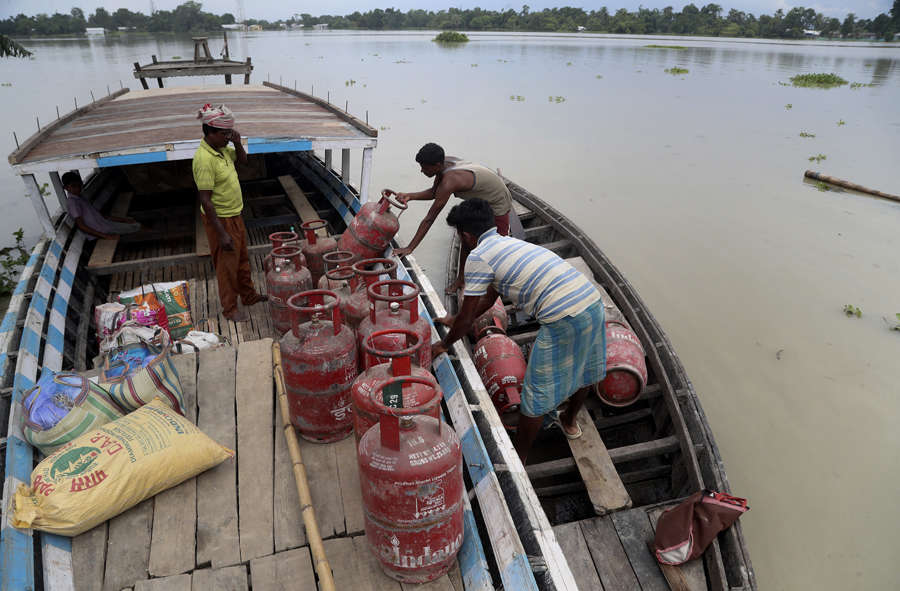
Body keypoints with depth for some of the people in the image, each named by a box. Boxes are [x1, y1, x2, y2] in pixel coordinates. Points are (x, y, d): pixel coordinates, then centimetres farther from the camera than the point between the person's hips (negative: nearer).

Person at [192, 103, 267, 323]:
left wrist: (237, 143, -2)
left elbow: (243, 159, 21)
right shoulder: (204, 158, -26)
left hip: (235, 214, 9)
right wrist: (222, 234, -26)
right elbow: (206, 201, -27)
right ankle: (229, 309, 23)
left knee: (242, 259, 23)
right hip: (220, 219, -9)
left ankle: (249, 295, 41)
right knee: (227, 265, 6)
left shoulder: (222, 148, -1)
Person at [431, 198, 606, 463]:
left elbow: (467, 316, 3)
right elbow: (488, 298, 35)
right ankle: (570, 422, 57)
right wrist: (456, 320, 45)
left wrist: (444, 344, 20)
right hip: (594, 302, 9)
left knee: (537, 393, 8)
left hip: (563, 318, -9)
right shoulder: (509, 243, 24)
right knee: (583, 370, 31)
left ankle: (518, 459, 26)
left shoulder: (478, 256, -3)